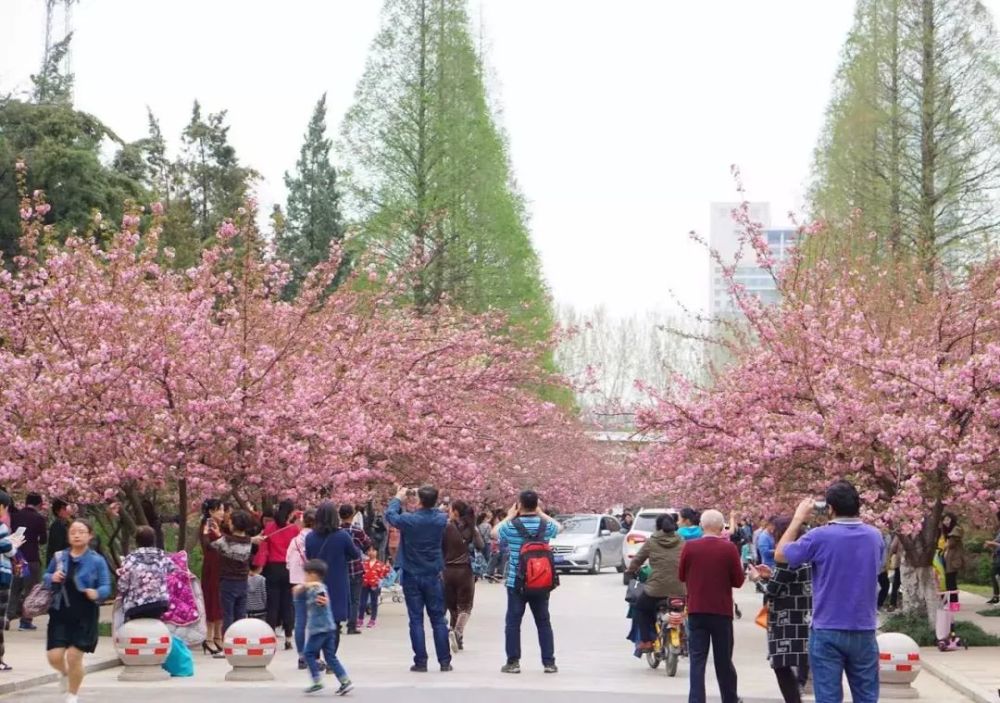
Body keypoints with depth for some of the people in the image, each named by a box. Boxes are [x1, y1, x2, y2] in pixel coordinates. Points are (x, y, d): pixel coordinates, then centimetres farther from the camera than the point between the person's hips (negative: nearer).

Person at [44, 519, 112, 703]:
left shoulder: (97, 560, -4)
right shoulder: (59, 557, 5)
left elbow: (106, 587, -6)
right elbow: (46, 578, 17)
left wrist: (97, 593, -28)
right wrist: (52, 578, -7)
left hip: (84, 616, -3)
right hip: (60, 613, 3)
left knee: (74, 657, -3)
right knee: (54, 657, -2)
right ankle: (65, 673, 36)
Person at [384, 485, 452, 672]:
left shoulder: (409, 520, -16)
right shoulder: (441, 519, -8)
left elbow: (390, 515, 4)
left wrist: (398, 498, 17)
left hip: (412, 577, -2)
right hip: (433, 576, 2)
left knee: (416, 620, 2)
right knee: (438, 619, 7)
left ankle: (420, 662, 1)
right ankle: (444, 661, 7)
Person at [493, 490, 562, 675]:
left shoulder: (511, 526, -10)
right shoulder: (545, 525, -3)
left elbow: (495, 532, 13)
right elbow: (559, 527, 22)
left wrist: (509, 516, 21)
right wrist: (541, 513, 25)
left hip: (516, 583, -2)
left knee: (513, 623, 6)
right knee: (544, 622, 9)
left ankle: (513, 662, 5)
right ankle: (549, 662, 8)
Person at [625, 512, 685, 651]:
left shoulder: (651, 542, 2)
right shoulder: (682, 543, 8)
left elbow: (637, 560, 9)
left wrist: (630, 571, 28)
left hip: (657, 589, -2)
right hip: (679, 590, 3)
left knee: (640, 608, 21)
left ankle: (646, 641, 11)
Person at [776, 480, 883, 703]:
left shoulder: (820, 537, -12)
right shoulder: (874, 536, 1)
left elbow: (781, 554, 1)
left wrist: (798, 518, 11)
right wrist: (854, 515, 19)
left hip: (827, 632, -4)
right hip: (864, 632, 4)